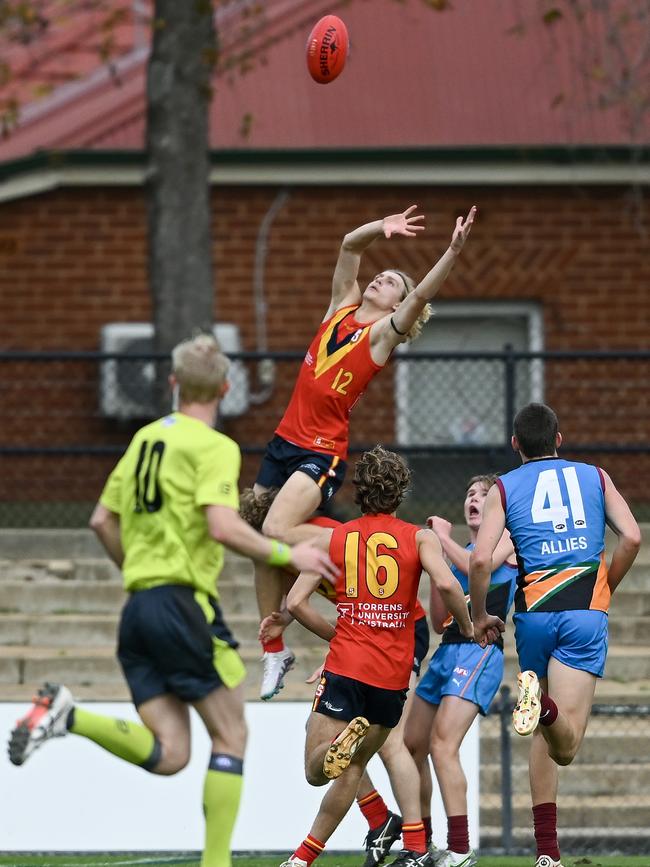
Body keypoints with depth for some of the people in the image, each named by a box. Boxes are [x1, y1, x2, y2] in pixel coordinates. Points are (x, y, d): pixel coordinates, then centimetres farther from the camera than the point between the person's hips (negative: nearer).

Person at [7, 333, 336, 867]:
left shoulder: (146, 438, 17)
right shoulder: (215, 447, -6)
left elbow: (103, 520, 21)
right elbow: (223, 527, -19)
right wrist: (287, 555, -8)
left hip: (138, 604, 7)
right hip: (184, 601, -7)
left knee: (167, 754, 2)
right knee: (231, 735, 3)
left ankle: (68, 715, -15)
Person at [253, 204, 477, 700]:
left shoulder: (383, 332, -3)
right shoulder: (342, 306, 13)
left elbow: (423, 293, -17)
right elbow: (349, 246, 10)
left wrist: (454, 251, -29)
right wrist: (382, 228, -6)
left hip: (323, 452, -7)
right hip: (285, 442, 7)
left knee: (276, 533, -25)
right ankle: (274, 649, 17)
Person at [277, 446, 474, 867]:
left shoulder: (334, 537, 9)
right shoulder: (420, 537, 4)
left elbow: (296, 602, 2)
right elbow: (445, 584, -16)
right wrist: (467, 627, 2)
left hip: (346, 665, -1)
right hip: (393, 674, 1)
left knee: (316, 771, -2)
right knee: (352, 767, 17)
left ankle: (340, 745, -36)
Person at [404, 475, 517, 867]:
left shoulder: (507, 539, 3)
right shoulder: (459, 553, 21)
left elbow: (479, 569, -18)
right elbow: (439, 622, 17)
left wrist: (443, 537, -5)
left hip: (480, 651, -8)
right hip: (448, 651, 8)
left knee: (443, 745, -21)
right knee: (413, 746, 8)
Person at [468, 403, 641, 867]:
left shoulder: (504, 488, 10)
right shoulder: (594, 476, 13)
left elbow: (480, 559, -3)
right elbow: (631, 537, 0)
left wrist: (480, 617, 11)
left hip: (534, 615, 1)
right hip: (586, 612, -1)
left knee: (545, 738, 16)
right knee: (565, 746, -10)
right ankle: (545, 706, -45)